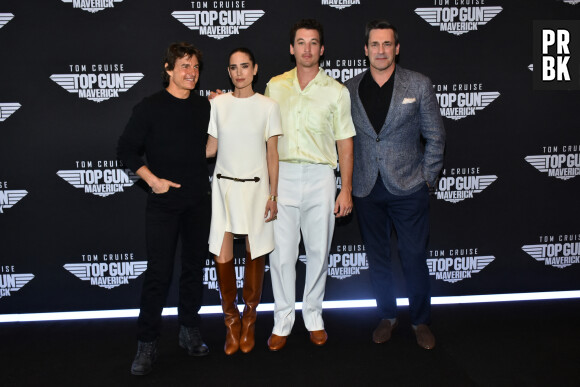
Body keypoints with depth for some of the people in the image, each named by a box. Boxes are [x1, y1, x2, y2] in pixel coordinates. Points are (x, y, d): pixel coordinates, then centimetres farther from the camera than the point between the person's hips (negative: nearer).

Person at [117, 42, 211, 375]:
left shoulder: (205, 107, 8)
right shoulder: (150, 107, -3)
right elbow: (127, 150, -1)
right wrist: (153, 180, -10)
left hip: (198, 201, 4)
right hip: (163, 203, -4)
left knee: (194, 268, 11)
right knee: (159, 273, -4)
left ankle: (190, 332, 27)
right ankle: (147, 345, 9)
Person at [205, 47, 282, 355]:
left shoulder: (268, 106, 0)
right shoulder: (217, 104, 4)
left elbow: (272, 154, 1)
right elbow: (211, 147, 9)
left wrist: (273, 195, -2)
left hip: (256, 186, -1)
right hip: (224, 185, 1)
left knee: (255, 253, 4)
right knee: (222, 256, -3)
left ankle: (249, 321, 25)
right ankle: (231, 322, 19)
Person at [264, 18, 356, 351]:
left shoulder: (336, 92, 4)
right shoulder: (275, 86, 8)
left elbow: (345, 144, 4)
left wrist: (346, 190, -1)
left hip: (320, 177, 0)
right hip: (282, 176, 1)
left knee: (318, 252, 7)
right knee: (281, 252, 2)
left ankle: (314, 318, 25)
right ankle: (282, 322, 16)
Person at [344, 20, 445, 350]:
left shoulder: (419, 85, -1)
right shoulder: (350, 90, 3)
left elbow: (435, 137, 2)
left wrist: (427, 179, -2)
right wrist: (352, 180, 3)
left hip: (408, 188, -2)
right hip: (367, 189, 2)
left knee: (415, 257, 5)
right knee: (378, 257, 13)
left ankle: (421, 321, 26)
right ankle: (388, 317, 31)